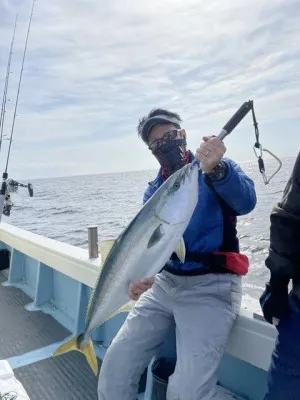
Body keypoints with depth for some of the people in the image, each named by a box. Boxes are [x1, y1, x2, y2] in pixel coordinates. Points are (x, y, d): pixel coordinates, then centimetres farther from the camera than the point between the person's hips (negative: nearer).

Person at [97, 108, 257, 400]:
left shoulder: (218, 170, -3)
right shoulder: (153, 190, 10)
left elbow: (245, 202, -23)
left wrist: (215, 169, -42)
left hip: (211, 286, -4)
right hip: (164, 283, 5)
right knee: (114, 367, -1)